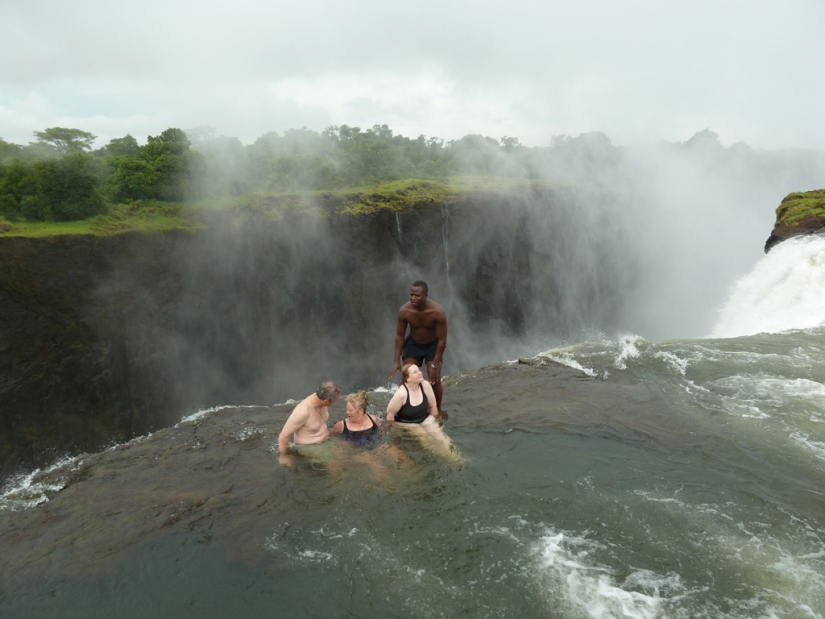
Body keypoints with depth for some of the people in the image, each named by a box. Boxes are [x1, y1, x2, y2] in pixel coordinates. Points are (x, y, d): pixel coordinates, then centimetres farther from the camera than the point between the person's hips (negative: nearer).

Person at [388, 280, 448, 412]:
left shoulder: (438, 312, -34)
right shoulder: (404, 311, -27)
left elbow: (442, 340, -24)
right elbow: (400, 335, -11)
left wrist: (435, 365, -22)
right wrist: (396, 361, -12)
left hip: (433, 345, -2)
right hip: (413, 344, 2)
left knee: (434, 379, -8)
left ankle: (437, 411, 14)